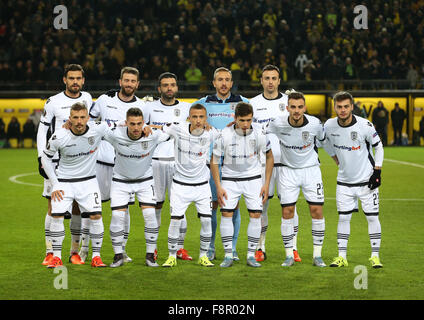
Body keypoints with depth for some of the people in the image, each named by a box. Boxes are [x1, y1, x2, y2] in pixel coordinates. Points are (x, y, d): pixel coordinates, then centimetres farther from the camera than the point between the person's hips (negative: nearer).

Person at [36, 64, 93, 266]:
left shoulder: (87, 99, 9)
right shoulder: (54, 102, -2)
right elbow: (42, 131, 1)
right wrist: (41, 159, -7)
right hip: (56, 160, -3)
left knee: (78, 206, 3)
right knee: (53, 207, -4)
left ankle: (75, 252, 11)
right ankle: (50, 252, -1)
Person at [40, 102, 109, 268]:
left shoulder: (97, 129, -16)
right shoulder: (59, 137, -17)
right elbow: (46, 157, -1)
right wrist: (54, 184, -3)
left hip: (88, 181, 1)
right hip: (64, 181, -1)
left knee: (96, 216, -11)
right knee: (57, 216, -12)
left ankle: (96, 256, 2)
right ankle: (56, 257, 1)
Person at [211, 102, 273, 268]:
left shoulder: (259, 134, -14)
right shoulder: (225, 135, -18)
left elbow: (269, 157, 2)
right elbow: (214, 161, -5)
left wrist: (266, 184, -1)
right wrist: (218, 187, -9)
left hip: (253, 177, 1)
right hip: (229, 178, -1)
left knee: (256, 215, -6)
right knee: (226, 214, -11)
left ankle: (251, 255, 3)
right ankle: (228, 256, -3)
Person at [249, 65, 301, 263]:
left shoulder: (289, 101, 6)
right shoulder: (254, 103, 7)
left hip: (286, 160, 0)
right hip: (262, 161, 0)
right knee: (261, 204, 0)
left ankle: (293, 248, 4)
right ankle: (260, 248, 9)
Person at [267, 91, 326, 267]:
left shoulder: (314, 123, -16)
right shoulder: (277, 124, -18)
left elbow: (323, 138, 7)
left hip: (311, 169, 0)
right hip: (288, 171, 0)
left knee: (317, 211, -5)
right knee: (287, 212, -4)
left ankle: (317, 256, 5)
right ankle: (289, 256, 6)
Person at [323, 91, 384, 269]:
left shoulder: (364, 125, -16)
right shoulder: (329, 126, -8)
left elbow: (378, 146, -3)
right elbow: (325, 142, 16)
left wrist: (377, 171, -9)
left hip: (367, 180, -2)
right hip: (344, 180, 2)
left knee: (372, 217, -2)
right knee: (343, 218, 2)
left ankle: (375, 256, 5)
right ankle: (342, 257, 7)